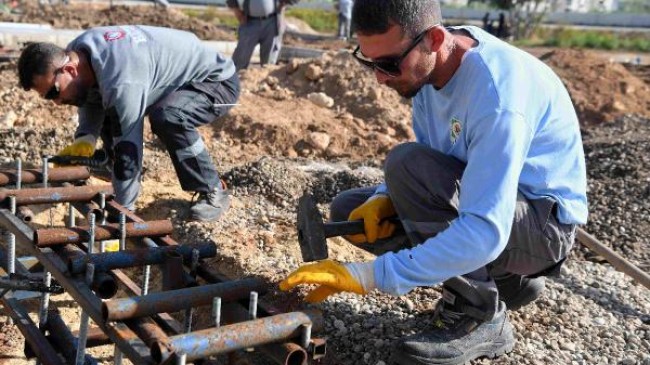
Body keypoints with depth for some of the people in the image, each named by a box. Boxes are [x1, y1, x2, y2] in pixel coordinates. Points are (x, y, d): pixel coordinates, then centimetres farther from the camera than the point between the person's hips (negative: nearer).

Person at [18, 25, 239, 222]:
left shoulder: (120, 80, -37)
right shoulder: (76, 52, -9)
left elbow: (128, 148, -33)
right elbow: (92, 98, 10)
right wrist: (85, 138, -8)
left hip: (217, 80, -9)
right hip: (181, 80, 9)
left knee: (167, 118, -35)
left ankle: (213, 192, -16)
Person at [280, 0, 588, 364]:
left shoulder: (497, 91, -32)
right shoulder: (430, 63, -5)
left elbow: (484, 232, -37)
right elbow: (429, 163, 6)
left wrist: (370, 275, -37)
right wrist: (384, 200, -15)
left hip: (544, 224, -8)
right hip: (483, 204, 8)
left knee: (408, 163, -29)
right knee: (349, 210, 3)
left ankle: (480, 317, -13)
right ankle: (504, 277, 7)